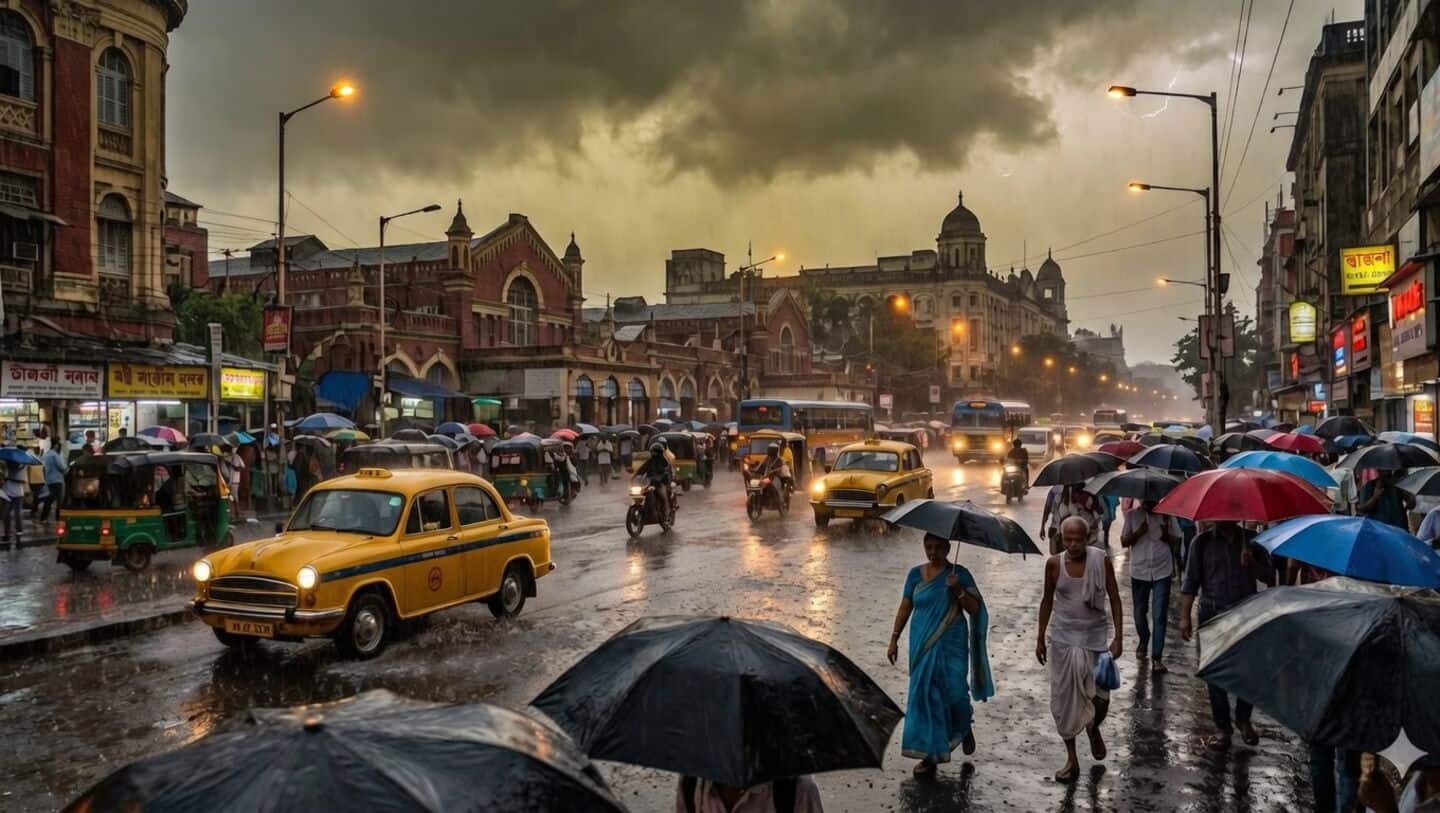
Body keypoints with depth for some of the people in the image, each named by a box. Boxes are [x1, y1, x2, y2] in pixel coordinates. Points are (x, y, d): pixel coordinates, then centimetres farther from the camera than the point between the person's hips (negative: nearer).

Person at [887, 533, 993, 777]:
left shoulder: (959, 574, -3)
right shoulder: (915, 574, 4)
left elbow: (975, 609, -5)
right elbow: (905, 608, 9)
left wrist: (958, 591, -20)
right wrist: (894, 639, 6)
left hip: (952, 646, -2)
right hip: (923, 645, 2)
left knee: (954, 692, -1)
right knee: (925, 695, 1)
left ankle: (965, 727, 35)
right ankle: (930, 754, 10)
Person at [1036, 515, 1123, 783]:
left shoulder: (1101, 561, -9)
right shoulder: (1054, 564, -5)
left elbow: (1114, 599, -3)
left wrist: (1118, 637, -9)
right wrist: (1040, 638, 9)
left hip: (1095, 636, -1)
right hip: (1063, 638, 1)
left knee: (1100, 696, 0)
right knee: (1063, 697, 3)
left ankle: (1094, 729, 36)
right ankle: (1071, 759, 18)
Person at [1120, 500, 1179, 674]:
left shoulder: (1166, 515, -1)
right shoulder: (1132, 516, 0)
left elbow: (1177, 540, 6)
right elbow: (1124, 542, 0)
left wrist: (1166, 536, -16)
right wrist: (1138, 532, -18)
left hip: (1162, 571, -1)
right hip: (1139, 571, 1)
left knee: (1160, 615, -5)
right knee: (1140, 612, 14)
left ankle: (1157, 658, -1)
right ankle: (1143, 641, 43)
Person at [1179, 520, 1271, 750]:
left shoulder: (1250, 540, 3)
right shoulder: (1202, 541, -1)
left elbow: (1266, 574, 4)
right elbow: (1191, 581, -2)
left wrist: (1251, 563, -17)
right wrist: (1185, 617, -6)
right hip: (1213, 614, -1)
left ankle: (1244, 719, 29)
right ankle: (1223, 727, 15)